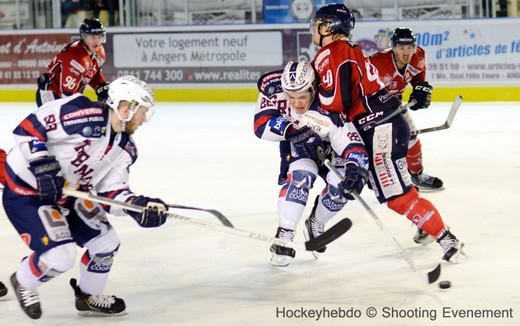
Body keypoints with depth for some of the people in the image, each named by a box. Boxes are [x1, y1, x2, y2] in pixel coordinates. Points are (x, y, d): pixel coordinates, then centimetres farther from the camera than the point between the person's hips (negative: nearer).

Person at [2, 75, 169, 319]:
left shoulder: (125, 150, 1)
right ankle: (23, 283, 13)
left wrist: (139, 207, -19)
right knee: (60, 256, -18)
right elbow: (29, 128, -24)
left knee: (106, 242, 9)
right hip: (25, 192, -9)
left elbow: (110, 191, -2)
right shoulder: (83, 114, -27)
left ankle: (88, 297, 33)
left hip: (65, 195, 9)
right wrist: (43, 166, -30)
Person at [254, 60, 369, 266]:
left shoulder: (329, 110, -39)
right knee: (300, 179, -26)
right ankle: (284, 235, -20)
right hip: (300, 147, 1)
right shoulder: (274, 89, -30)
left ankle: (315, 225, 11)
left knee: (342, 187, -18)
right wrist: (289, 129, -40)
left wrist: (355, 167, -59)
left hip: (330, 147, -1)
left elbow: (352, 142, -41)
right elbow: (262, 124, -25)